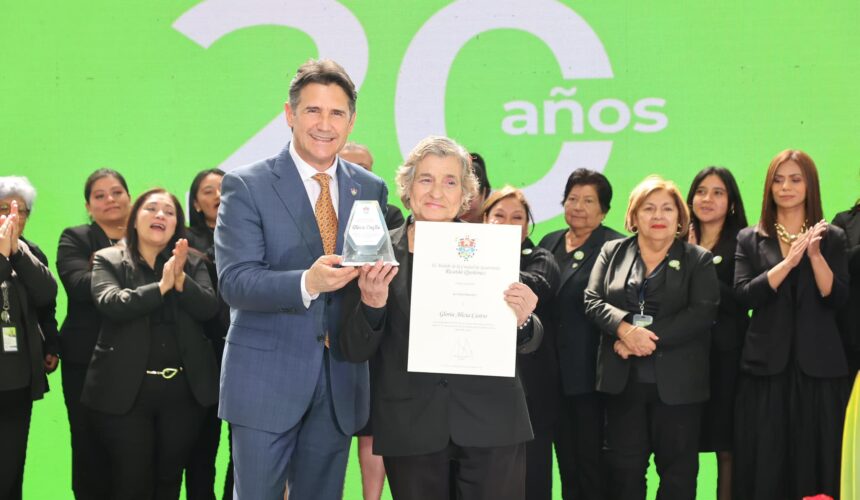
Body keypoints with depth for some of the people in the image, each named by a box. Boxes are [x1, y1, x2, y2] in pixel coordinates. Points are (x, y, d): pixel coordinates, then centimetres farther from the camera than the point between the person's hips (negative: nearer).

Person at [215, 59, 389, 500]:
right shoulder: (246, 186, -6)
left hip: (340, 384, 4)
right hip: (267, 378, -4)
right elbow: (234, 281, -16)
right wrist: (307, 283, -32)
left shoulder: (371, 190, 8)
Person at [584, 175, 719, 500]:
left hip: (677, 383, -2)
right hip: (623, 380, 2)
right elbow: (593, 301, 0)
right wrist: (626, 330, -19)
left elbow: (702, 313, -10)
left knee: (678, 469, 6)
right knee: (623, 468, 8)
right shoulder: (613, 252, 10)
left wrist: (650, 340, -18)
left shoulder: (699, 260, 3)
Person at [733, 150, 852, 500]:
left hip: (818, 367, 0)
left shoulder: (833, 238, 7)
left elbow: (836, 299, -4)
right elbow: (745, 296, -7)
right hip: (765, 366, 0)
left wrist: (815, 255, -16)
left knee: (814, 462, 3)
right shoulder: (749, 239, 7)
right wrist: (789, 260, -15)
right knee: (763, 465, 2)